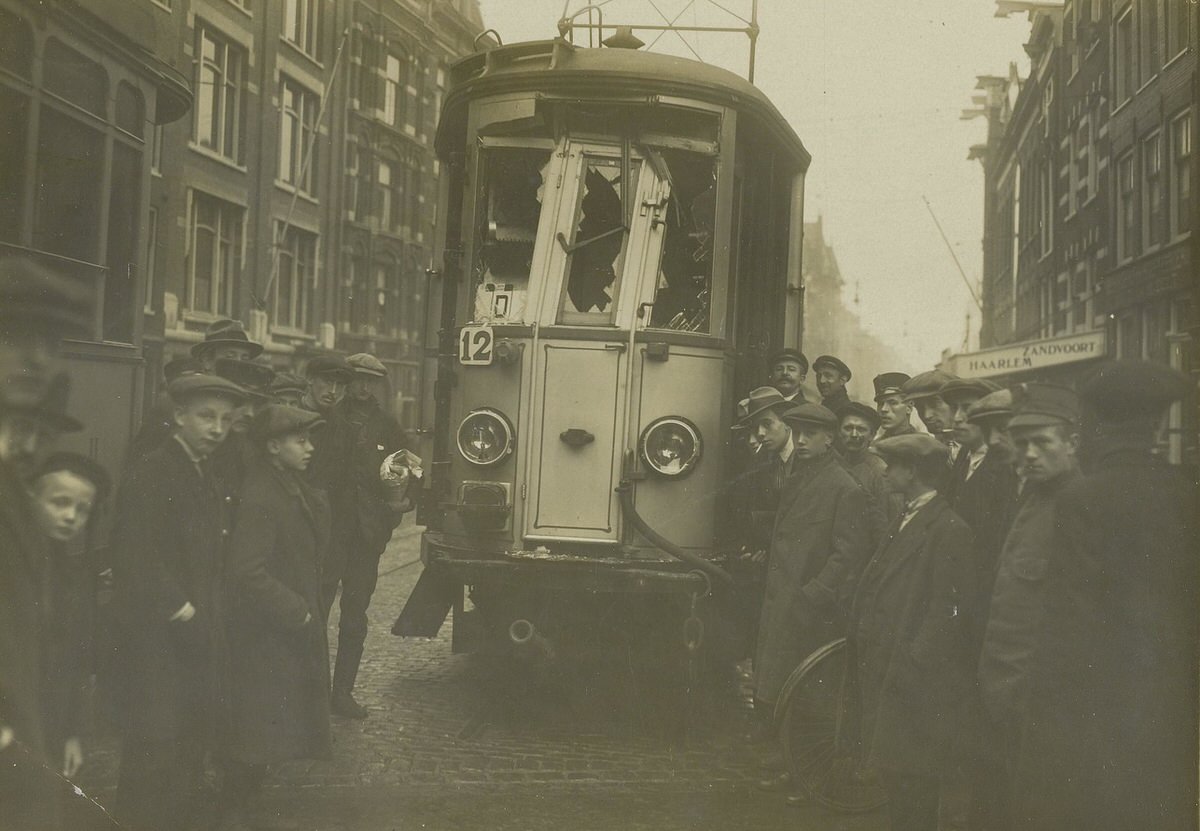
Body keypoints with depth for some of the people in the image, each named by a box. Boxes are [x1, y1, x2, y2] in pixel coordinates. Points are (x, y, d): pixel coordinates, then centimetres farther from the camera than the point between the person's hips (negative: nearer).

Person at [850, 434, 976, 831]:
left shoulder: (948, 529, -13)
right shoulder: (904, 521, 16)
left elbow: (949, 608, -18)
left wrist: (911, 664, -21)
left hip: (917, 680, -9)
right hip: (886, 672, 9)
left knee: (910, 778, -2)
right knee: (892, 771, 15)